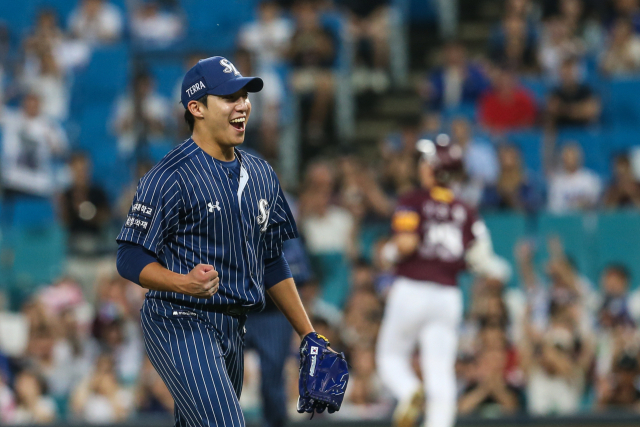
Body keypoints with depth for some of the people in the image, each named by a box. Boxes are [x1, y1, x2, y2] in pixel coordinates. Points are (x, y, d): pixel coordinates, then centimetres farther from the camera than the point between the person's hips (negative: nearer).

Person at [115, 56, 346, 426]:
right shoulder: (170, 178, -11)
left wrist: (309, 335, 17)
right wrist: (185, 282, -31)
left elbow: (272, 261, 21)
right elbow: (131, 260, -12)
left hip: (234, 328, 8)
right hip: (181, 326, -8)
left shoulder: (261, 175, 14)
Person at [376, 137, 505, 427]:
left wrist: (390, 252, 2)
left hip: (412, 290, -3)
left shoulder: (413, 202, -3)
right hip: (448, 294, 3)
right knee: (440, 373, -1)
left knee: (391, 357, 11)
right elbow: (481, 260, 3)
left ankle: (409, 392, -21)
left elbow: (406, 243, -19)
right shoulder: (464, 211, 10)